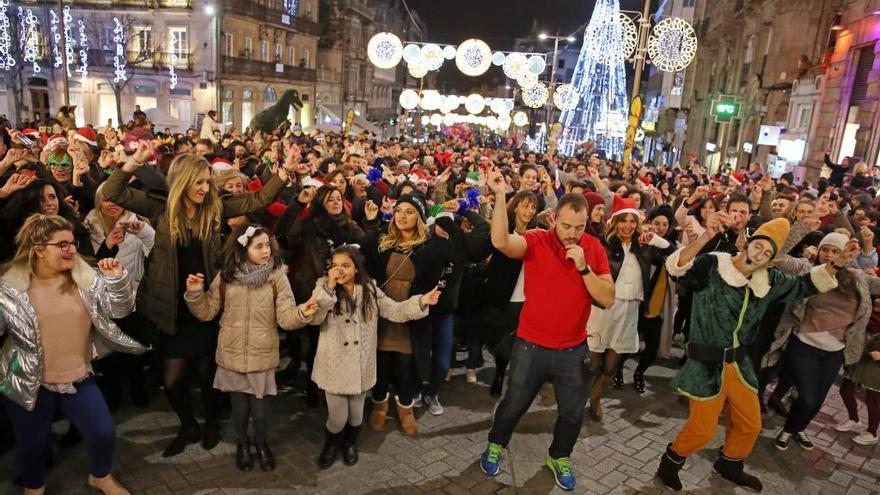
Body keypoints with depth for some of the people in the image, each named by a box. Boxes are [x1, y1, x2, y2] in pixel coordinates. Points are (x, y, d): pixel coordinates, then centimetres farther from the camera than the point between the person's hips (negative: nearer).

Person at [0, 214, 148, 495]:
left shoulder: (86, 278, -5)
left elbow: (120, 310, -7)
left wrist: (117, 280, -24)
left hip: (78, 379, 2)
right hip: (29, 384, -2)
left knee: (103, 433, 3)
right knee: (32, 445, 15)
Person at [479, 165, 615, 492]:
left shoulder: (595, 249, -6)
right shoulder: (535, 242, -15)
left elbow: (608, 300, -11)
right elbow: (501, 241, -37)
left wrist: (584, 266, -24)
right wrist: (500, 196, -41)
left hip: (573, 349, 3)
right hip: (531, 346, -2)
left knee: (573, 413, 19)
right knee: (514, 404, 16)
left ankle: (559, 457, 47)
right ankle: (495, 445, 45)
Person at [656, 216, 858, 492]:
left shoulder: (768, 281, 2)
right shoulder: (711, 266, -18)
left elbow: (803, 285, 17)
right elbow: (677, 269, -35)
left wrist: (836, 264, 3)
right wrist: (705, 238, -50)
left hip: (738, 362, 7)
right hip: (707, 364, -7)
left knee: (750, 425, 21)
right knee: (702, 429, 0)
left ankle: (728, 466, 47)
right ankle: (670, 462, 28)